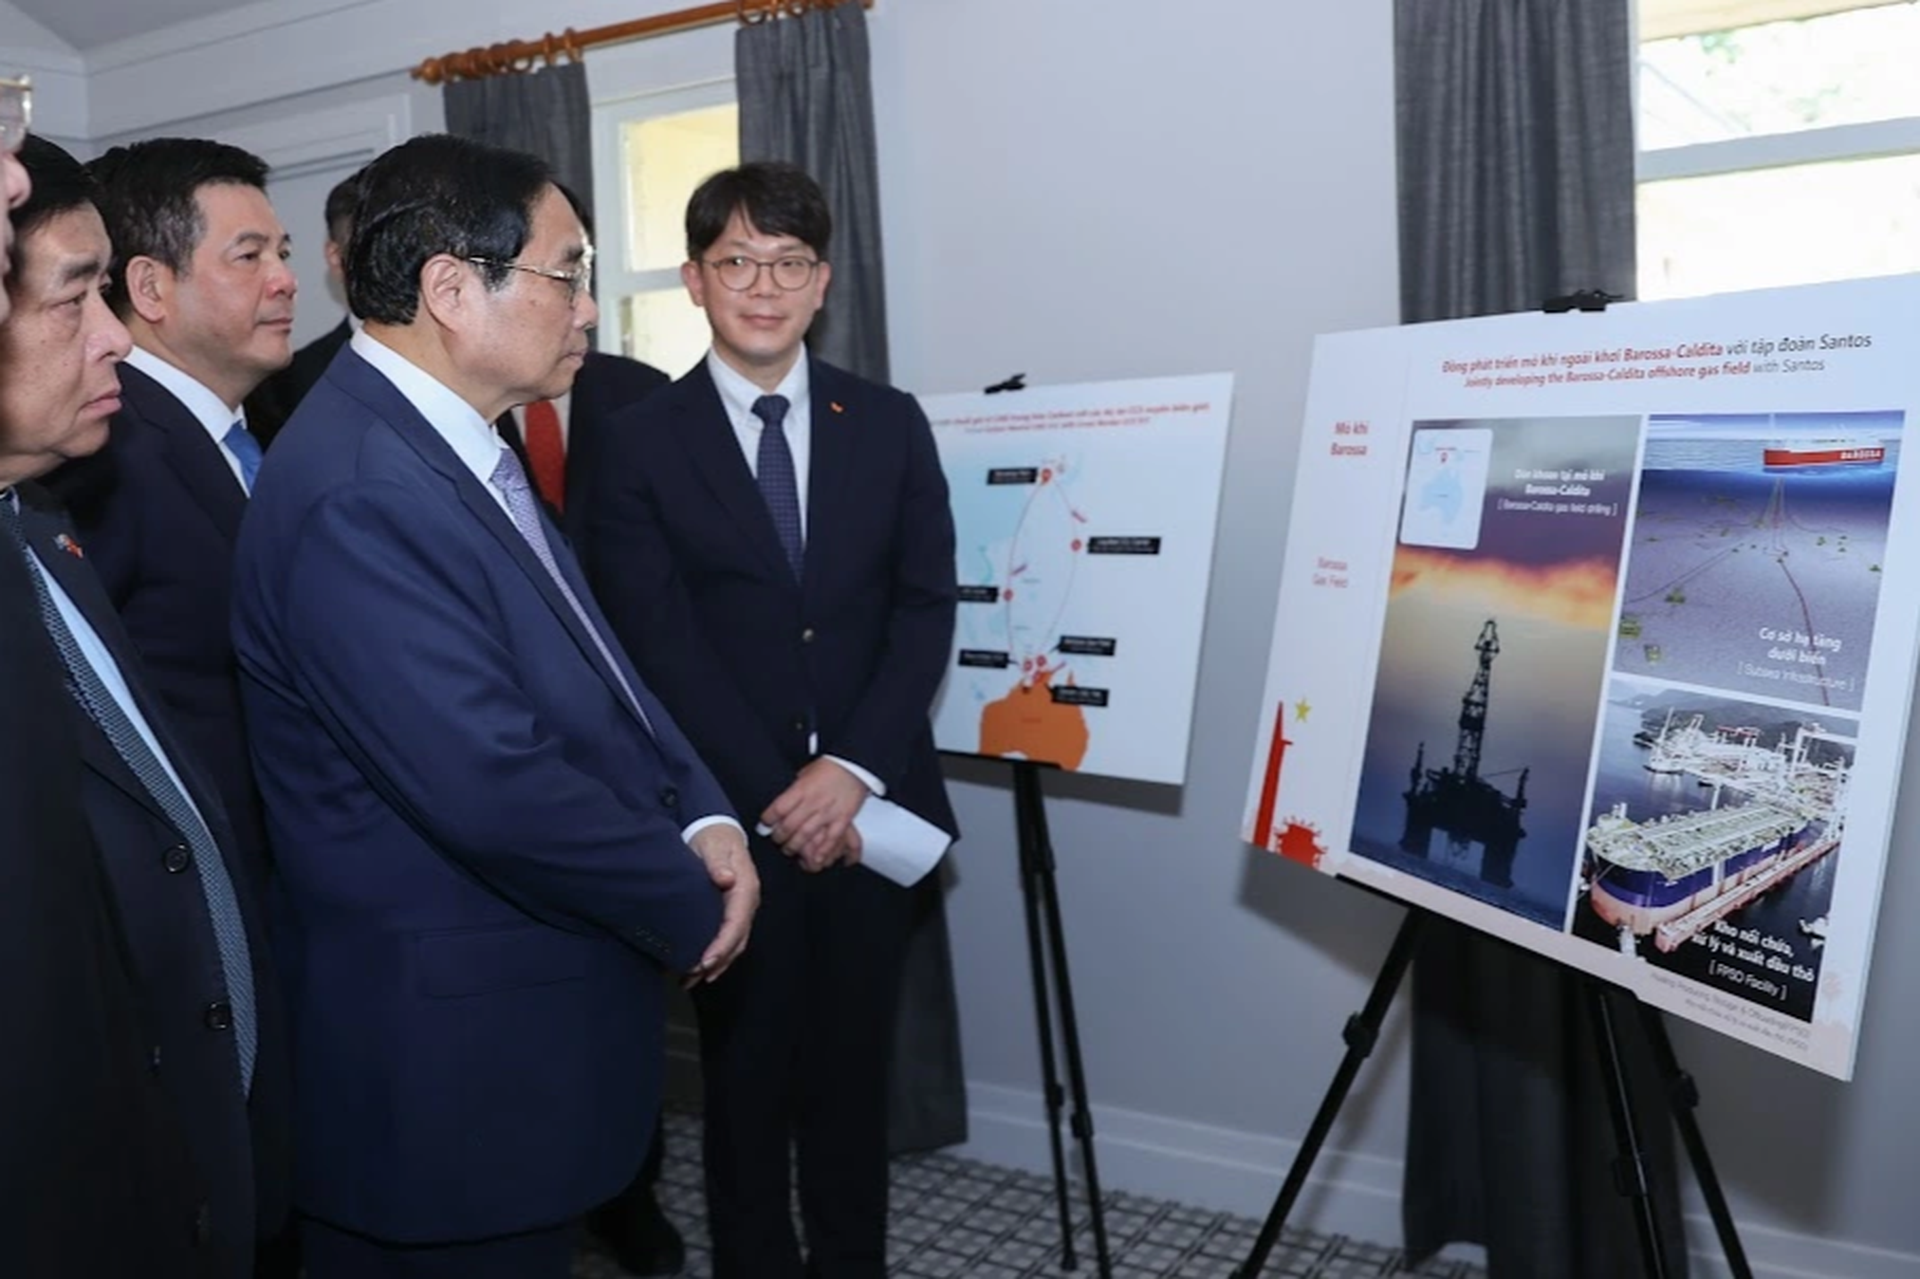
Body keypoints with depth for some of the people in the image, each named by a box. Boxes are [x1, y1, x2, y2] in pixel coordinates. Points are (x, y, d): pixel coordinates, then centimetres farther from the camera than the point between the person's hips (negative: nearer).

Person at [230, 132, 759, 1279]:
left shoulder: (465, 444, 7)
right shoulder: (360, 496, -25)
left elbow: (589, 660, 12)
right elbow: (496, 790, -29)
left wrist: (704, 814, -4)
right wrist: (692, 906, -15)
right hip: (452, 1056, -9)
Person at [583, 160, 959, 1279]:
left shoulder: (891, 425, 6)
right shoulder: (642, 446, 0)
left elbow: (926, 609, 0)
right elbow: (662, 646, -6)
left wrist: (853, 769, -11)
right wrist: (772, 795, -12)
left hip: (871, 807, 2)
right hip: (734, 813, -2)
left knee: (855, 1063, 14)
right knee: (748, 1071, 12)